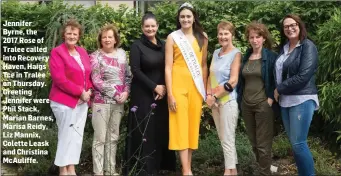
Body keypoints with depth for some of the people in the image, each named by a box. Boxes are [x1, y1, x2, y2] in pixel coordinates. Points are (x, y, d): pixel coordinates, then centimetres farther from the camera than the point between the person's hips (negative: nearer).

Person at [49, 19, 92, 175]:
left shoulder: (82, 52, 12)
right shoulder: (57, 52, -9)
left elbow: (88, 74, 18)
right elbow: (60, 79, -18)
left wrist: (89, 90, -1)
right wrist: (80, 92, -17)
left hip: (82, 101, 7)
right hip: (65, 101, -7)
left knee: (77, 136, 9)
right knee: (66, 136, -1)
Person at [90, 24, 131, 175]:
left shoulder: (121, 54, 9)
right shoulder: (95, 56, -3)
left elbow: (128, 76, 12)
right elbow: (96, 81, -10)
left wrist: (126, 92, -4)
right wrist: (115, 94, -13)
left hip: (119, 102, 5)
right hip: (102, 102, -4)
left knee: (113, 137, 10)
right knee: (100, 138, -3)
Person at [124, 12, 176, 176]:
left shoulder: (163, 45, 10)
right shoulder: (137, 45, -3)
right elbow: (135, 70, -10)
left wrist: (164, 88, -5)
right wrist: (154, 87, -13)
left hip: (162, 94, 5)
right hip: (143, 94, -4)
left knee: (160, 129, 6)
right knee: (144, 130, -2)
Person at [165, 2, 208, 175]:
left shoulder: (202, 37, 9)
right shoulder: (172, 37, -1)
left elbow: (203, 65, 13)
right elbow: (168, 67, -5)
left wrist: (206, 89, 9)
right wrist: (170, 94, -11)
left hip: (196, 87, 3)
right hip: (178, 86, -3)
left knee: (193, 125, 6)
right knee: (181, 125, -5)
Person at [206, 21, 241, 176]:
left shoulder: (236, 54, -7)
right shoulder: (216, 53, 12)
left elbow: (233, 81, -14)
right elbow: (211, 76, 13)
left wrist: (215, 96, -11)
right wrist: (208, 95, -3)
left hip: (228, 101, -7)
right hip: (215, 101, 7)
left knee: (227, 139, -3)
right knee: (222, 138, 11)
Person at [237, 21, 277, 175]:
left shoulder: (271, 57, -5)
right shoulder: (246, 57, 10)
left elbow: (276, 80, -6)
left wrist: (271, 99, -14)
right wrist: (240, 99, 10)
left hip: (263, 105, -6)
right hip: (246, 104, 6)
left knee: (263, 144, -2)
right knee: (253, 143, 12)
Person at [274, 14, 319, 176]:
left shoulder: (308, 46, -7)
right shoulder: (283, 48, 13)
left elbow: (303, 76, -17)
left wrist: (279, 89, -11)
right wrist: (277, 92, -1)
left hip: (302, 100, -7)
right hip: (285, 100, 7)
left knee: (298, 143, -8)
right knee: (293, 142, 10)